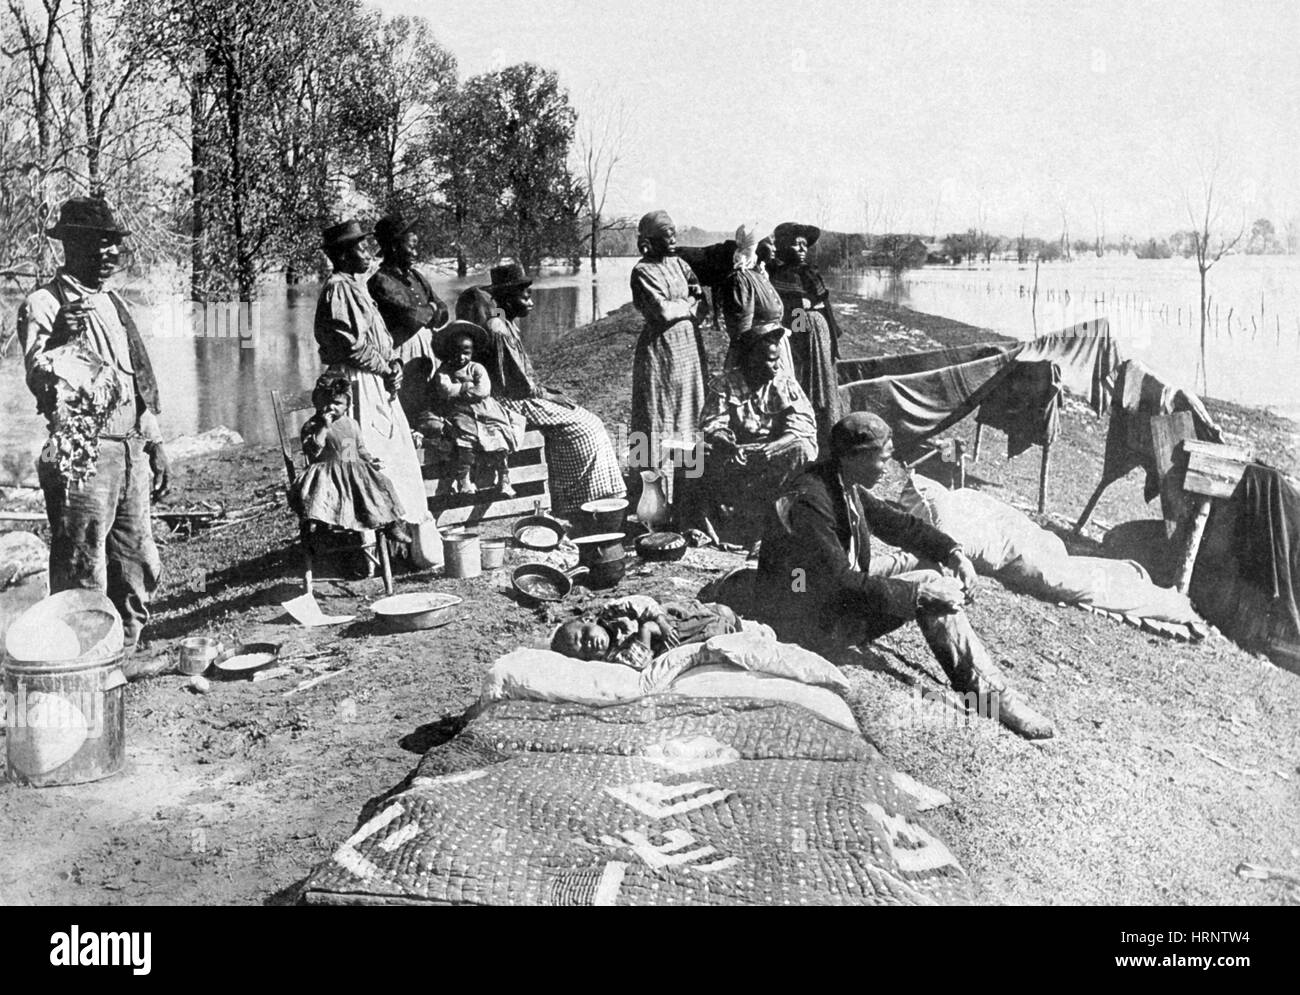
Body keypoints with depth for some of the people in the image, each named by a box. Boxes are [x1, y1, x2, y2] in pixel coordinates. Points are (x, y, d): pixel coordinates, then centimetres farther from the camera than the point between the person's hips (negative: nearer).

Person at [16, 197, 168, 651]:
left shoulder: (112, 303, 19)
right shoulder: (43, 304, -4)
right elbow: (39, 377, -16)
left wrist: (154, 444, 21)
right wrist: (65, 339, -30)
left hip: (130, 449, 8)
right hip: (83, 453, -7)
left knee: (137, 570, 12)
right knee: (82, 574, -5)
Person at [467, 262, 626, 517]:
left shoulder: (508, 326, 14)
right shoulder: (499, 331, -18)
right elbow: (521, 386, -19)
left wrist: (550, 392, 8)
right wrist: (549, 395, -8)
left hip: (520, 398, 10)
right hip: (514, 403, -10)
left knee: (588, 425, 4)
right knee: (583, 428, -13)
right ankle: (577, 505, -6)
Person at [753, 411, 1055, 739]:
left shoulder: (846, 484, 0)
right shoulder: (808, 501, -29)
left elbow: (895, 522, 10)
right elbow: (843, 585, -29)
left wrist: (953, 553, -3)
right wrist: (921, 593, -26)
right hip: (810, 625, -10)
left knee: (926, 563, 3)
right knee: (929, 587, -18)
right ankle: (990, 695, -12)